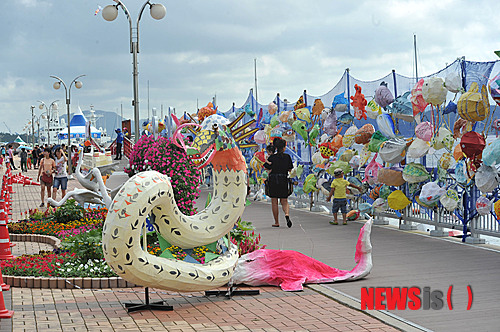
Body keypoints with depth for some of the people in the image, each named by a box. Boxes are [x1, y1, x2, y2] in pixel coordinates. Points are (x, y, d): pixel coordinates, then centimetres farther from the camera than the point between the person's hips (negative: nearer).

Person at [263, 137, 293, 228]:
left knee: (274, 202, 6)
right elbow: (290, 169, 5)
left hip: (273, 180, -1)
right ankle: (287, 214, -20)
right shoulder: (287, 157, -1)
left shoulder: (272, 157, -5)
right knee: (284, 202, 10)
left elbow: (267, 168, -3)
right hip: (284, 180, 1)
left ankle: (276, 222, 8)